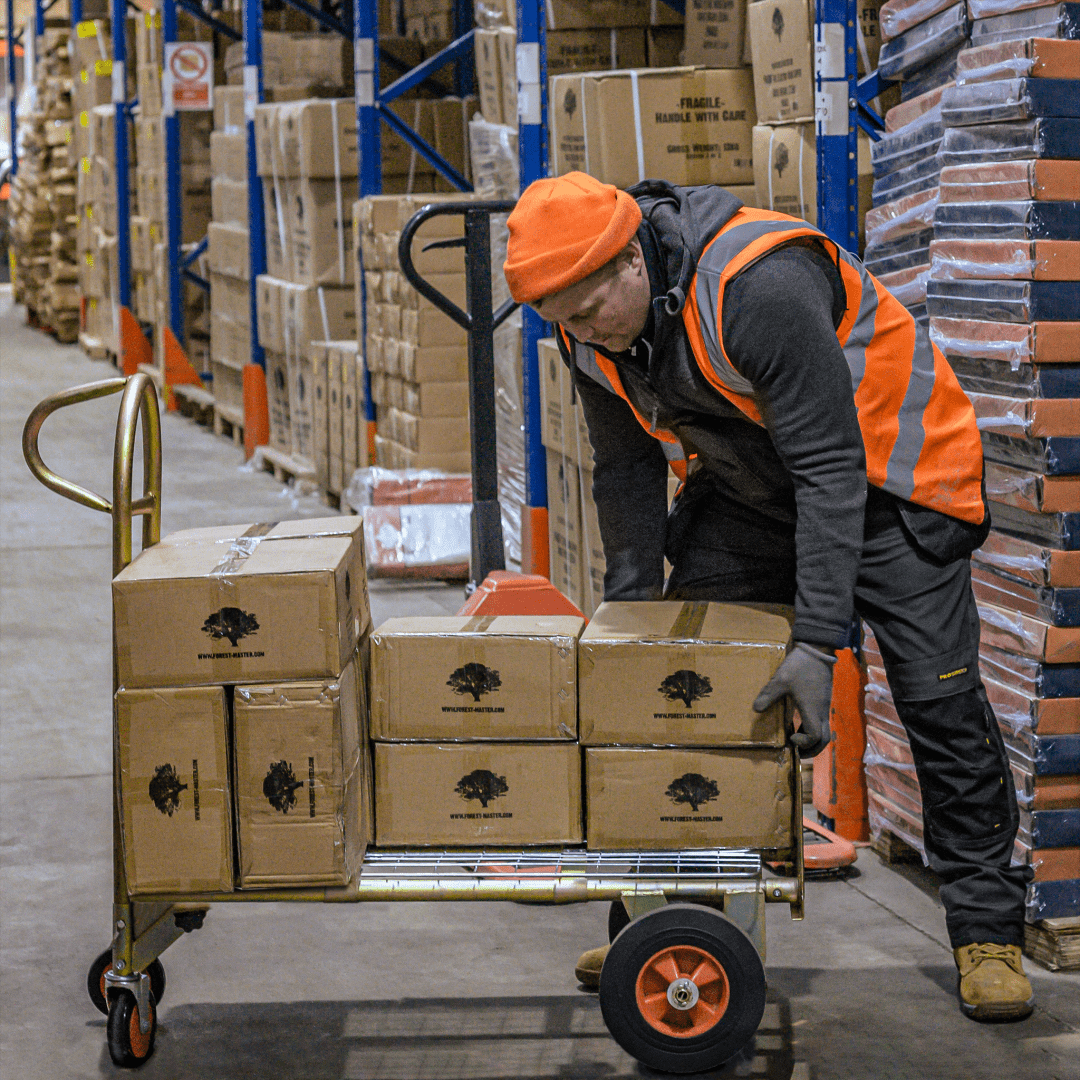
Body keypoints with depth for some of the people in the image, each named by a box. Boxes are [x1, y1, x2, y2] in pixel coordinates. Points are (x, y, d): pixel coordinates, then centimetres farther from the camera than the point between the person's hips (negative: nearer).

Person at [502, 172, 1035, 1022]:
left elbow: (831, 469, -36)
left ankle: (988, 930, 4)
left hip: (884, 476, -6)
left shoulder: (761, 288, -38)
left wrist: (819, 642, -40)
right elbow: (627, 468, 1)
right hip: (749, 488, 7)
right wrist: (632, 608, -5)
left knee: (939, 695, -8)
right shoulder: (589, 327, -14)